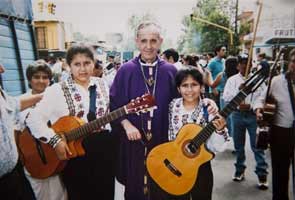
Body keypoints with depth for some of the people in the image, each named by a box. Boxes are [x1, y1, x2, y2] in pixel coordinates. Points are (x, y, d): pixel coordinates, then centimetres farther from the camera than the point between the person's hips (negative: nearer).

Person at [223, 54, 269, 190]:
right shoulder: (232, 80, 4)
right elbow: (226, 98, -5)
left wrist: (251, 106, -17)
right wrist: (238, 90, -17)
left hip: (253, 115, -1)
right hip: (237, 114, 2)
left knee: (257, 146, -1)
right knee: (238, 145, 13)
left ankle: (262, 174, 10)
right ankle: (240, 170, 28)